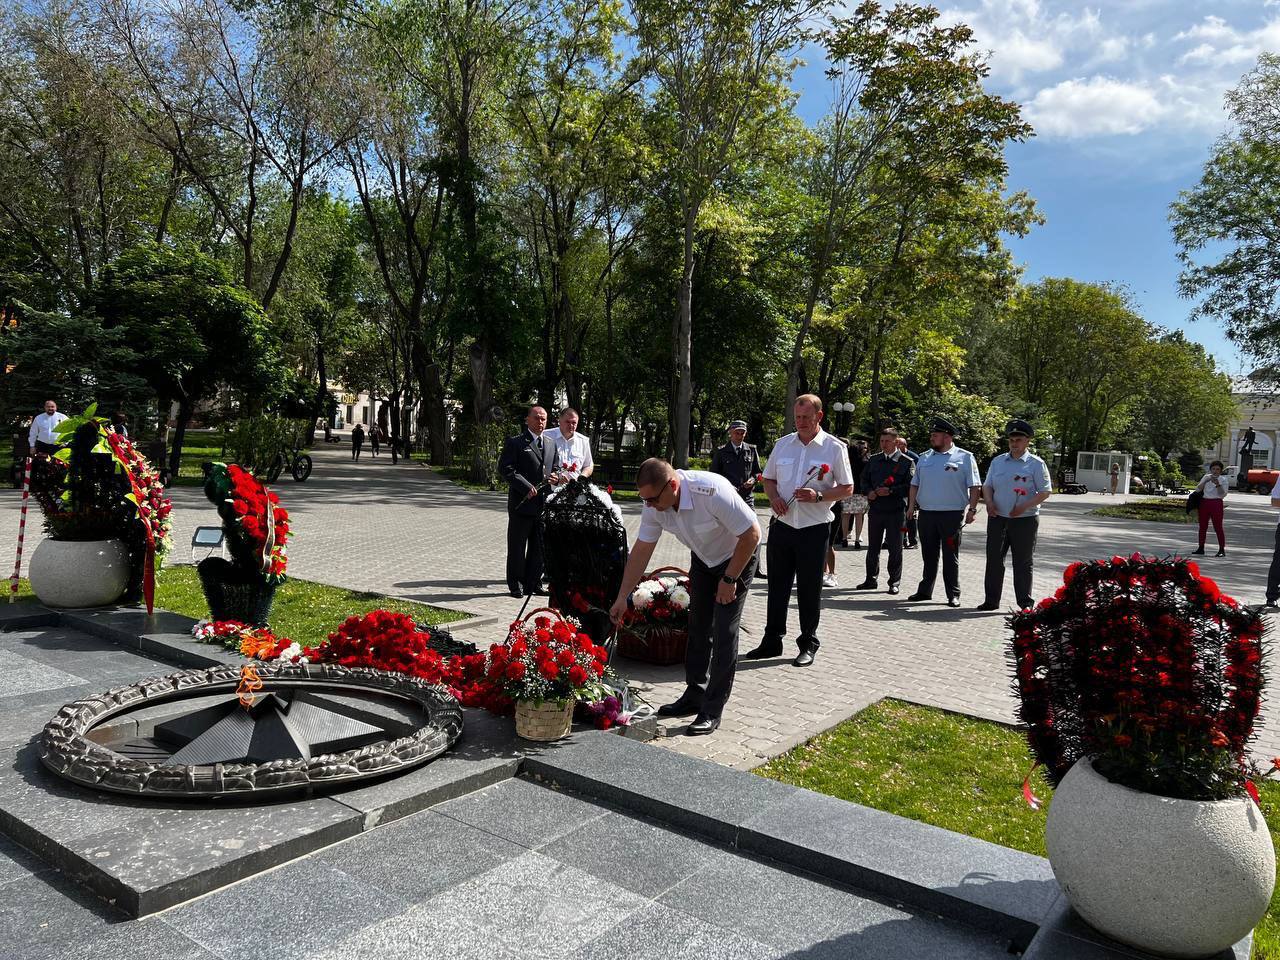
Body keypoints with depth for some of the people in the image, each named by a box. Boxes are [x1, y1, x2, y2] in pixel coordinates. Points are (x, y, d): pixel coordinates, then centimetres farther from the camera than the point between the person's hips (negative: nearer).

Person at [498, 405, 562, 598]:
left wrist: (554, 477, 0)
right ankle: (516, 585, 11)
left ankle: (534, 583, 19)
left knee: (539, 546, 10)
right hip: (521, 502, -5)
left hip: (544, 503, 6)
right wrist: (526, 487, -17)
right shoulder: (515, 442, -2)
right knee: (517, 546, 2)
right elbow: (505, 468, -10)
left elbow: (556, 469, 25)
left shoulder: (551, 445, 17)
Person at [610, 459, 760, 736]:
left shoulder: (713, 492, -39)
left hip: (737, 557, -6)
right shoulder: (654, 505, -19)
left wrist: (729, 579, -22)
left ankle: (712, 711, -2)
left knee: (724, 633, -9)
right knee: (698, 628, 10)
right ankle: (694, 697, 24)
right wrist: (622, 597, -9)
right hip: (702, 557, 6)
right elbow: (641, 551, -9)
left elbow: (751, 534, -28)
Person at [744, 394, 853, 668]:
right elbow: (769, 478, 17)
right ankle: (772, 640, 20)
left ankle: (808, 645, 17)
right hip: (782, 524, 4)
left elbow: (847, 489, -2)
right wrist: (774, 497, -5)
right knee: (777, 585, 9)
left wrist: (818, 496, -18)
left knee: (809, 589, 5)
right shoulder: (783, 444, 9)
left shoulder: (835, 448, -3)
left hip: (814, 528, -3)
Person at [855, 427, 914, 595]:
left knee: (895, 548, 3)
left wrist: (891, 491, -17)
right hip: (875, 510, 4)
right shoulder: (873, 460, 12)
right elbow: (864, 480, 16)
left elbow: (911, 486, -8)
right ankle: (871, 579, 20)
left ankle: (894, 582, 13)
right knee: (873, 547, 10)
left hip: (896, 511, -4)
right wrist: (869, 492, -3)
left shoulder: (907, 462, -2)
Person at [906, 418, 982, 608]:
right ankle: (925, 591, 21)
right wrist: (911, 506, 7)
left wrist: (972, 509, -11)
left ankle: (953, 595, 10)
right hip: (926, 514, 4)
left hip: (952, 514, -4)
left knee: (950, 556, 1)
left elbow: (975, 486, -4)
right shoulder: (924, 458, 12)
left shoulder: (965, 458, -1)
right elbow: (915, 484, 16)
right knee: (928, 555, 12)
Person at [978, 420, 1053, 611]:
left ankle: (1025, 603, 9)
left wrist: (1024, 507, -18)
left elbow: (1045, 491, -6)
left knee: (1023, 562, 2)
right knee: (993, 559, 5)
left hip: (1024, 520, -4)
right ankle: (991, 600, 12)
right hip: (997, 518, 4)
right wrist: (989, 502, -7)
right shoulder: (998, 461, 11)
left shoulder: (1036, 464, -2)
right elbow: (987, 485, 14)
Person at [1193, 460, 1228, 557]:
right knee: (1203, 526, 8)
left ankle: (1222, 550, -3)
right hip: (1204, 503, 4)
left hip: (1216, 503, -4)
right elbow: (1197, 489, 1)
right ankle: (1201, 548, 16)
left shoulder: (1223, 480, 1)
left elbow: (1223, 495, -9)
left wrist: (1217, 484, -22)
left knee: (1218, 527, -6)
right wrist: (1205, 481, -13)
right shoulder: (1206, 477, 11)